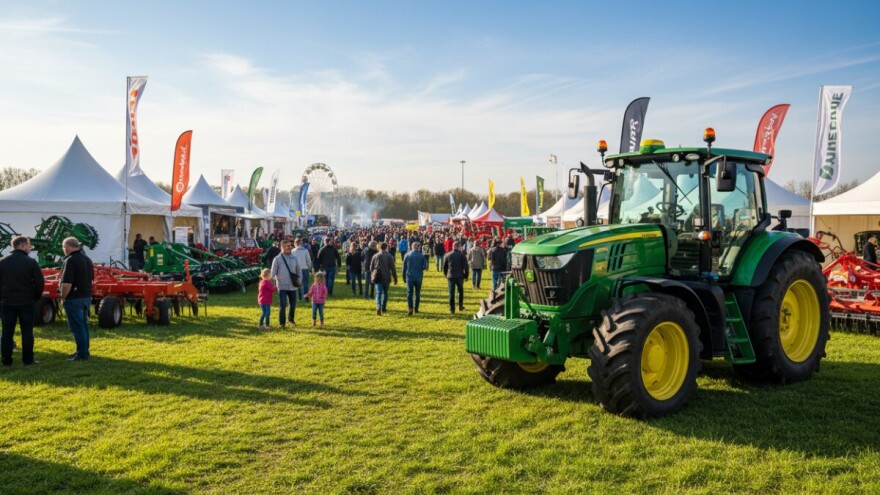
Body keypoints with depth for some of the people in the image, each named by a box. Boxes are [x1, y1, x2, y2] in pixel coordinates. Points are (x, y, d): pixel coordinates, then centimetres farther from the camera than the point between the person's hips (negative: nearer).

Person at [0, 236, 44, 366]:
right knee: (27, 331, 4)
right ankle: (27, 360, 6)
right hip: (26, 302, -3)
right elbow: (39, 282, -7)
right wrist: (36, 297, 8)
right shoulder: (31, 262, -7)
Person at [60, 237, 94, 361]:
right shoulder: (87, 259, 11)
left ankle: (82, 354, 0)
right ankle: (84, 351, 24)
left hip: (74, 298, -9)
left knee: (77, 327, -3)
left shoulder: (70, 260, -18)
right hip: (86, 297, 9)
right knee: (83, 324, 16)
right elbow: (91, 278, 18)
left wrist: (63, 297, -11)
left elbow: (67, 283, -24)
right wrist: (86, 291, 18)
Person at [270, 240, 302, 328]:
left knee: (293, 304, 12)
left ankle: (291, 319, 36)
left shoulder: (294, 258, 6)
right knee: (283, 305, -7)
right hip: (282, 286, -4)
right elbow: (273, 273, -2)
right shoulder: (277, 259, -5)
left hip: (293, 286, 4)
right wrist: (276, 279, -12)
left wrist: (298, 279, 1)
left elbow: (299, 270, 13)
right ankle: (282, 323, 6)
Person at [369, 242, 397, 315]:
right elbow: (393, 268, -4)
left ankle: (378, 306, -24)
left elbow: (371, 267, 12)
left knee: (378, 293, -2)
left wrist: (372, 277, 25)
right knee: (385, 293, 15)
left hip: (377, 277, 1)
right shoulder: (389, 256, -2)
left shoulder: (375, 256, 5)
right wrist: (395, 279, 1)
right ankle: (383, 308, 21)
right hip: (386, 278, -1)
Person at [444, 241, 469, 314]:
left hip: (450, 277, 1)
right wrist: (466, 275, 5)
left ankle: (452, 309, 4)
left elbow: (444, 267, 10)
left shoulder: (448, 255, 5)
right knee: (460, 291, 18)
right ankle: (460, 306, 22)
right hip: (459, 276, -1)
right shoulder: (461, 255, -4)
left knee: (451, 293, 4)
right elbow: (465, 266, -6)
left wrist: (446, 275, 21)